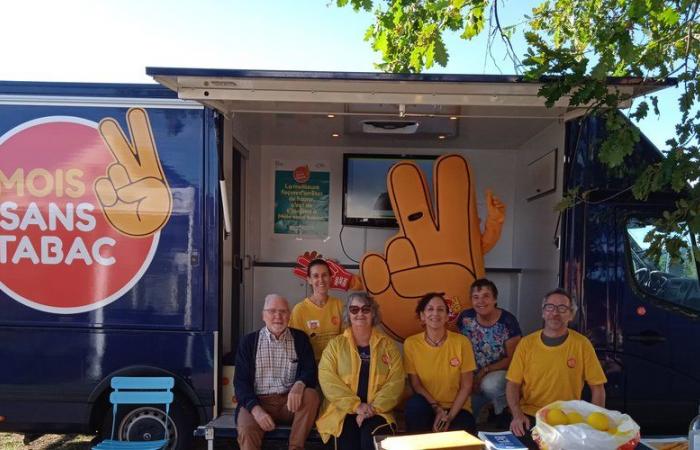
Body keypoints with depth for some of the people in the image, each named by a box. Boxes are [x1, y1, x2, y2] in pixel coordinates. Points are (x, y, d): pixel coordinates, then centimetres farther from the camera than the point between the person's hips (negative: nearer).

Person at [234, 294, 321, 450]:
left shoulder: (300, 338, 8)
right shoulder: (248, 341, 5)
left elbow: (310, 371, 2)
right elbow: (241, 381, 1)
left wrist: (299, 385, -23)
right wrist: (256, 409, -17)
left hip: (290, 402, 3)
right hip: (257, 402, -2)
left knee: (311, 395, -28)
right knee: (246, 430, -33)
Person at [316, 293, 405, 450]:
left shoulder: (387, 345, 11)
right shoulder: (335, 344, 8)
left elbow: (396, 381, 2)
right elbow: (327, 379, -4)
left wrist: (374, 407, -13)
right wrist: (355, 405, -15)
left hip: (377, 412, 1)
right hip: (343, 410, 0)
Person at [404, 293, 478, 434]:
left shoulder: (461, 342, -8)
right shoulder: (411, 343, -7)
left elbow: (466, 386, -5)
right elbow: (415, 384, -3)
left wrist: (450, 416, -13)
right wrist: (437, 409, -15)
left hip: (457, 408, -1)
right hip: (427, 407, 2)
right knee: (414, 404, -31)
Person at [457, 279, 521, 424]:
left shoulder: (508, 321, -17)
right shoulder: (465, 318, -9)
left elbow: (511, 358, -13)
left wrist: (483, 372, -20)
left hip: (500, 372, -3)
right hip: (473, 374, 3)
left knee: (489, 384, -36)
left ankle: (502, 411, -4)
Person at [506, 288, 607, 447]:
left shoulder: (582, 344, -2)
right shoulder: (526, 343, 0)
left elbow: (597, 388, 2)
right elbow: (513, 384, 2)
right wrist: (518, 415, -13)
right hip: (530, 417, 0)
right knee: (520, 441, -25)